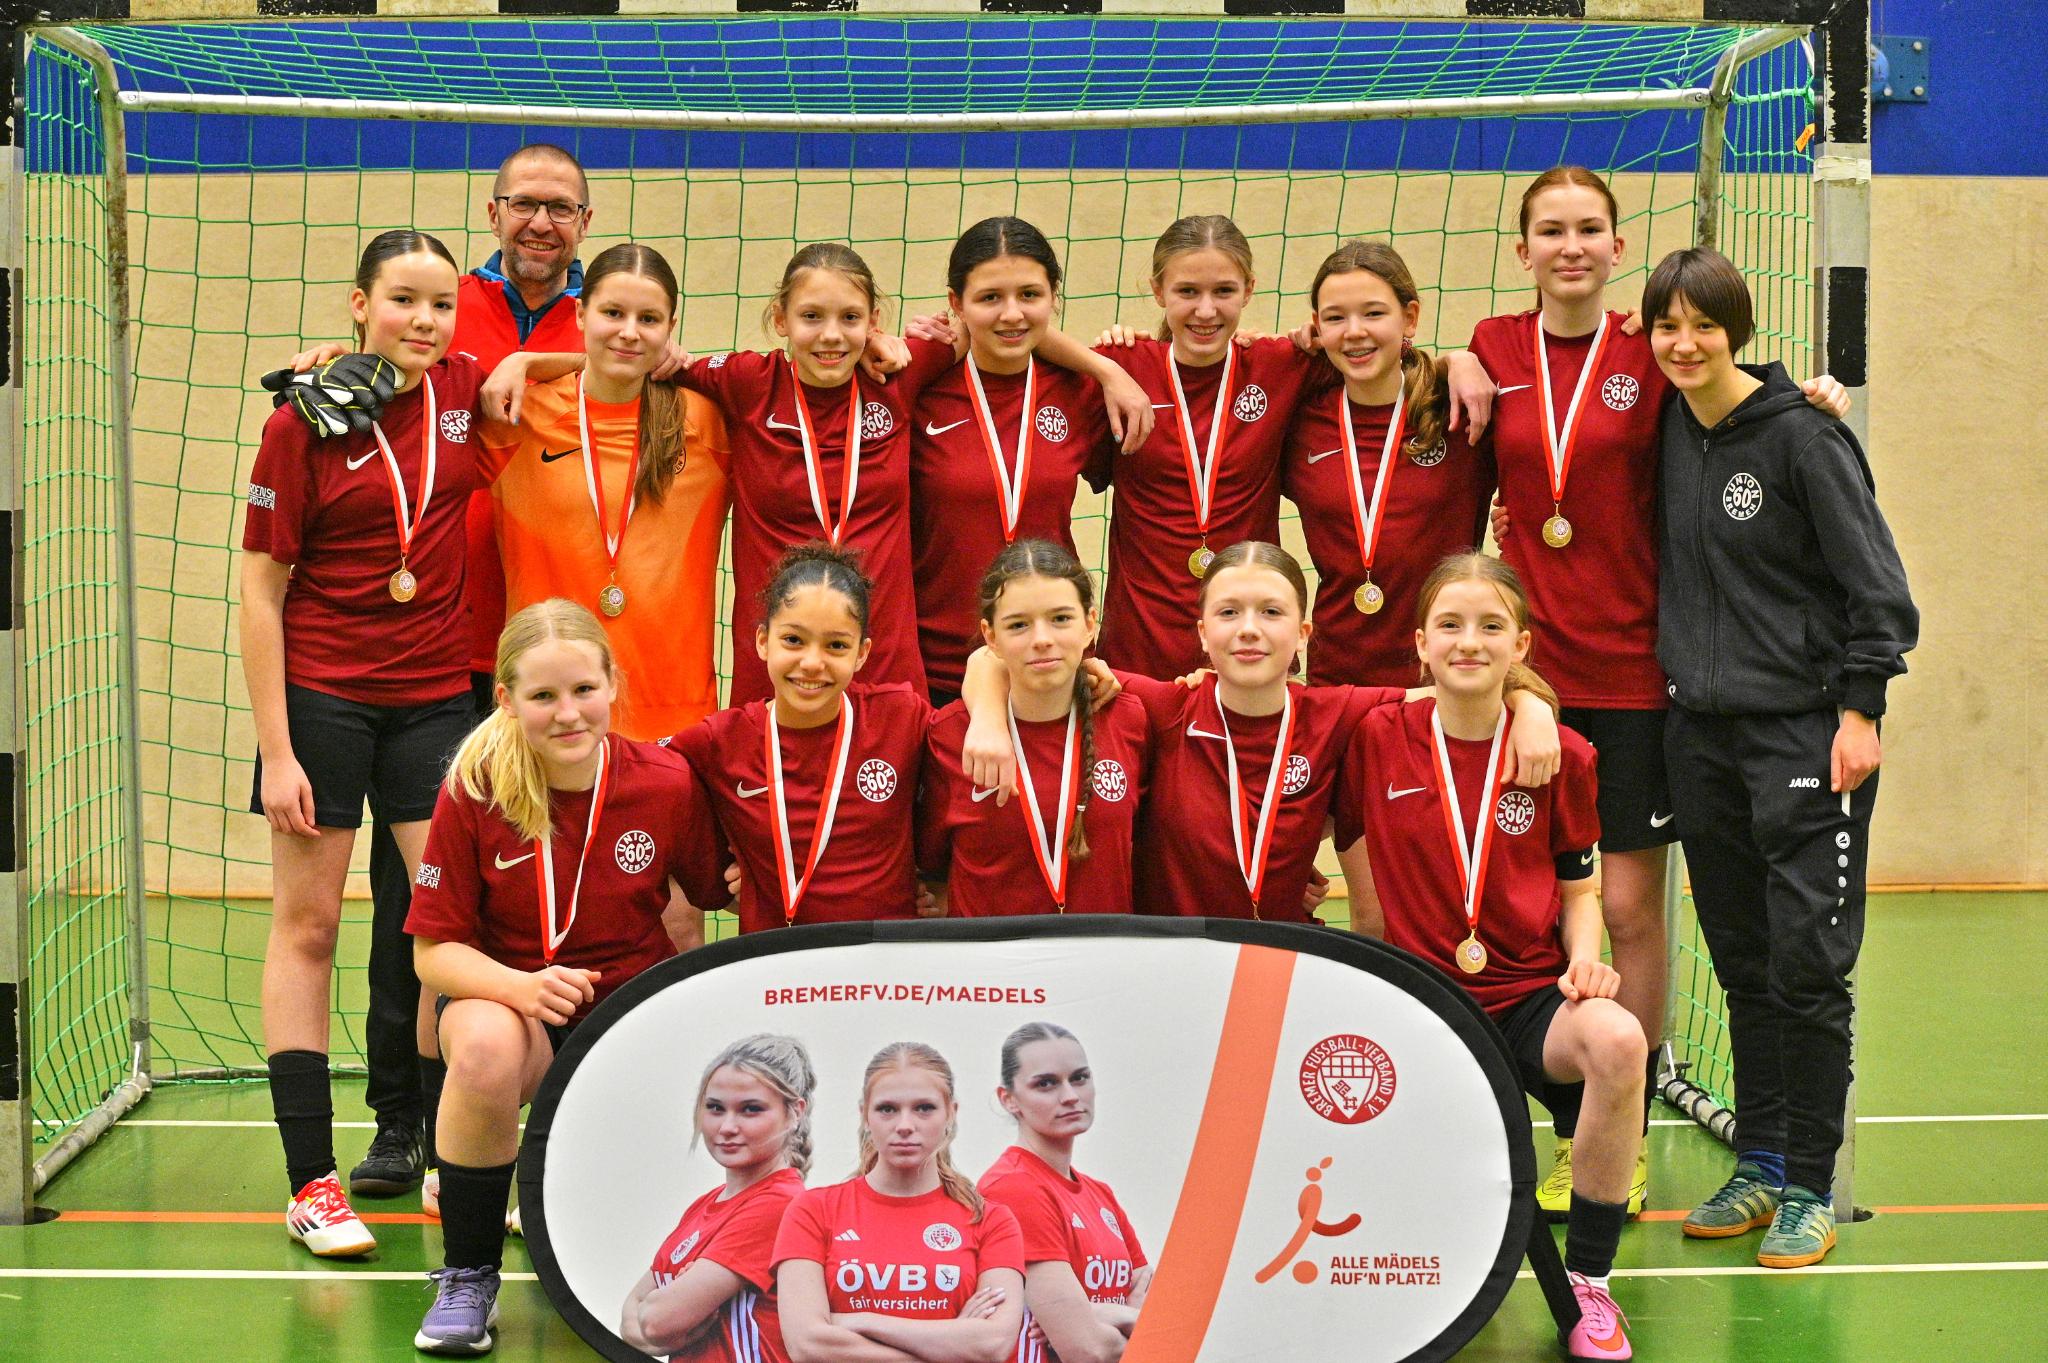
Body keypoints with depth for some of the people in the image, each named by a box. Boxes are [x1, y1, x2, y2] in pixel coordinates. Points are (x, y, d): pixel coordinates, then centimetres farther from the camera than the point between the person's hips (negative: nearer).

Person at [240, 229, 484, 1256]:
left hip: (435, 695, 3)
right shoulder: (303, 424, -9)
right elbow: (259, 591, -7)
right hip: (321, 693, -3)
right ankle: (311, 1181, 5)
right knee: (306, 926, 2)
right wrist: (275, 749, -11)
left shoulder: (467, 392, 0)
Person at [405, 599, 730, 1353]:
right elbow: (435, 951, -9)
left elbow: (709, 894, 6)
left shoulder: (668, 782, -10)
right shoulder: (473, 791, -13)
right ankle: (468, 1277, -16)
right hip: (507, 996, -1)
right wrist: (522, 986, -28)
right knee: (485, 1050, -39)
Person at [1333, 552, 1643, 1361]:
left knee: (1618, 1041, -35)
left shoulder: (1561, 756, 3)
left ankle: (1586, 1280, -18)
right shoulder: (1377, 740, 0)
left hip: (1531, 995, 1)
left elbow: (1579, 888, 11)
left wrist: (1584, 959, -6)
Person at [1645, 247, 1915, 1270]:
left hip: (1805, 731, -6)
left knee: (1808, 964, -4)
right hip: (1699, 730, 6)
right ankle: (1759, 1166, 20)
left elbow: (1874, 580, -9)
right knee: (1742, 964, 11)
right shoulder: (1668, 431, 9)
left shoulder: (1800, 433, -9)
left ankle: (1810, 1189, 3)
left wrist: (1860, 708, -13)